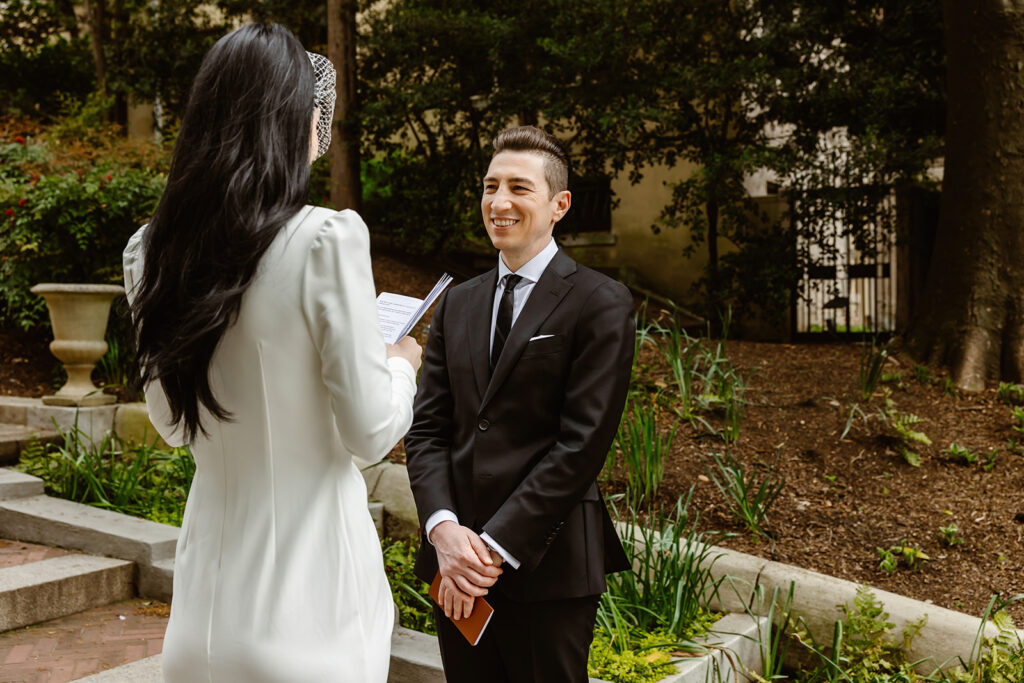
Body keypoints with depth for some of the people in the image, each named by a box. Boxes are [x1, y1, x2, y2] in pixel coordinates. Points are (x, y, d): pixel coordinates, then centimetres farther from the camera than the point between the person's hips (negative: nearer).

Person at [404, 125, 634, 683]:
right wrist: (444, 529, -9)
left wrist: (495, 548, -14)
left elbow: (582, 444, -12)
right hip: (456, 567, 5)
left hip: (548, 569, -4)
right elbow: (426, 430, 7)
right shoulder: (456, 305, 13)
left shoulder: (600, 304, -5)